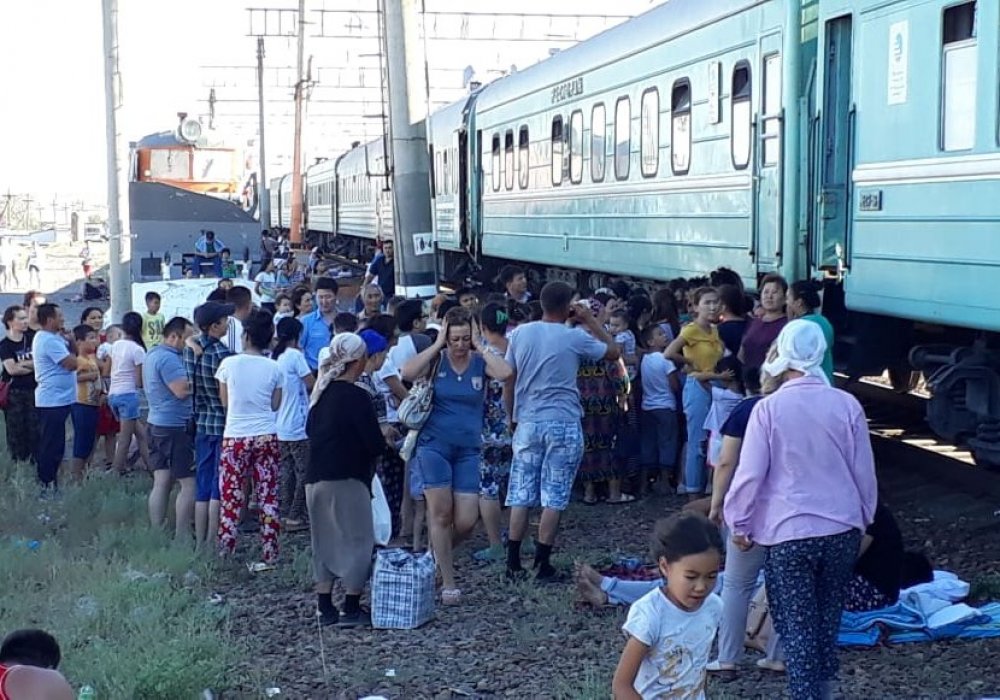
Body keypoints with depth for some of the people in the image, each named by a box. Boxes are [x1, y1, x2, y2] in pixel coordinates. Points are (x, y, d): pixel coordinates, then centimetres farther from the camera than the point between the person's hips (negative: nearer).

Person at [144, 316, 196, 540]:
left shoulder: (153, 354, 15)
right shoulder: (169, 358, -17)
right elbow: (182, 390, -24)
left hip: (157, 424, 10)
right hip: (177, 427, -10)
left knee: (161, 482, 10)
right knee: (190, 483, -6)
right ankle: (182, 537, -6)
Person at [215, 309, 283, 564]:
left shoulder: (229, 364, -6)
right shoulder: (274, 369, -2)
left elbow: (224, 401, 5)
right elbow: (275, 405, 6)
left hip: (235, 437, -1)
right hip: (267, 437, 1)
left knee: (231, 497, 6)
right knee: (268, 497, 7)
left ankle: (225, 553, 8)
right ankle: (270, 554, 9)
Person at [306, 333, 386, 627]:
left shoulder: (321, 392, 7)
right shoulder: (357, 397, -15)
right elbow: (375, 444, -15)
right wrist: (383, 440, 6)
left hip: (316, 478, 7)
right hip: (348, 479, -7)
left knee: (324, 542, 13)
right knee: (357, 540, 3)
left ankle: (325, 608, 16)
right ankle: (351, 609, 4)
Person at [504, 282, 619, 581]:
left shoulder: (520, 333, 1)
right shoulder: (574, 337, -6)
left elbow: (509, 381, 5)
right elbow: (614, 352, 9)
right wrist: (590, 320, 12)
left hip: (528, 423, 3)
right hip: (563, 425, -3)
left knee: (521, 495, 7)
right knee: (554, 497, 2)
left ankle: (513, 564, 9)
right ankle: (543, 565, 3)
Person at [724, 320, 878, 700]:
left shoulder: (769, 409, -12)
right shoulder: (847, 405, -5)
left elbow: (750, 473, -9)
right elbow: (864, 472, 3)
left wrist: (739, 523, 5)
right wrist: (863, 519, 19)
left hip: (788, 533, -3)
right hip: (841, 530, 3)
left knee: (798, 627, 4)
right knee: (828, 622, 19)